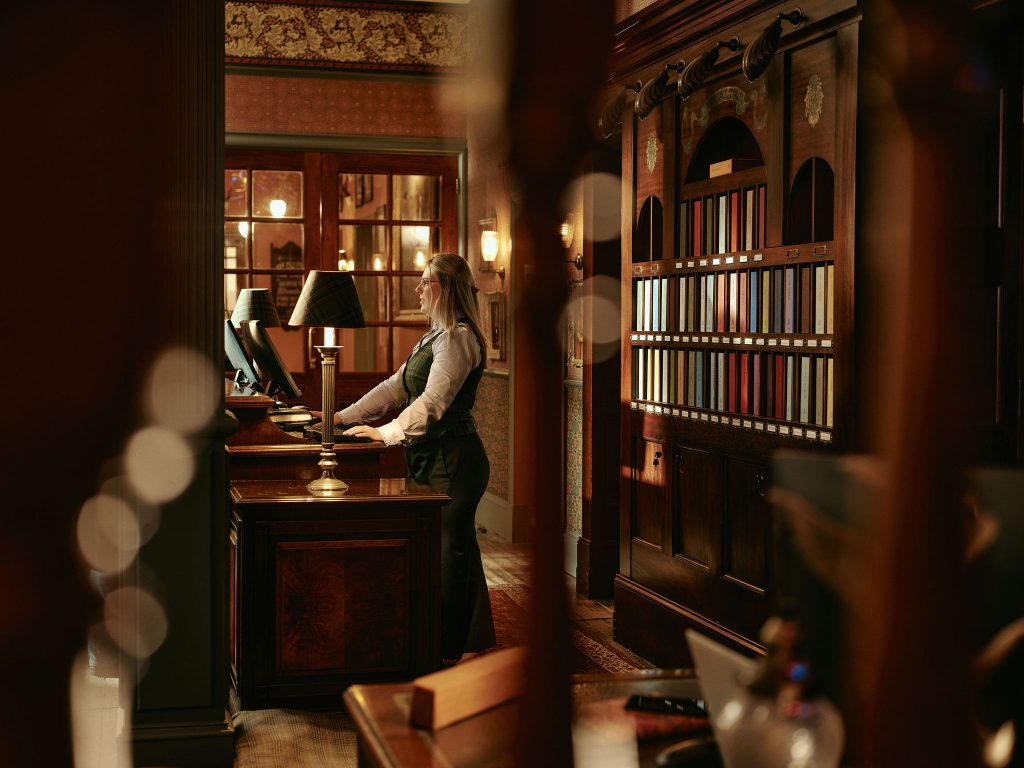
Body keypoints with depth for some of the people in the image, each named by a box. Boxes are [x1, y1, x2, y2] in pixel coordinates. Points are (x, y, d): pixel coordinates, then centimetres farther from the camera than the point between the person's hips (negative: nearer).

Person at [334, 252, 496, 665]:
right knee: (455, 552, 13)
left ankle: (450, 651, 4)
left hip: (453, 459, -10)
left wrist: (386, 433, -23)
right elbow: (395, 386, 18)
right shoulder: (435, 337, 19)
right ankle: (470, 643, 21)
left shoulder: (458, 337, -14)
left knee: (451, 551, -3)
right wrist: (343, 417, 12)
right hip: (433, 458, 10)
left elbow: (432, 402, -23)